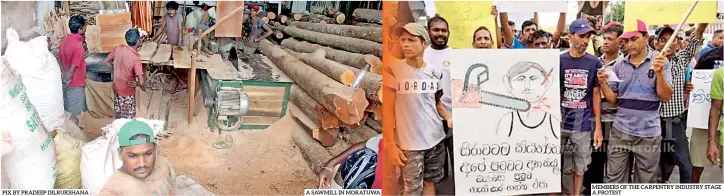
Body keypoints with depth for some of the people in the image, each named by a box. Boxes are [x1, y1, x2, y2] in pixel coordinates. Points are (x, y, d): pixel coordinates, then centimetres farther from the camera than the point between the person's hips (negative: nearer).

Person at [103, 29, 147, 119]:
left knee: (119, 116, 22)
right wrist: (137, 84, -7)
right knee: (127, 119, 9)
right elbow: (141, 82, -30)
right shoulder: (135, 58, -27)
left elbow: (106, 61, 5)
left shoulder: (118, 49, -10)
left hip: (117, 88, 6)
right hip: (127, 92, -6)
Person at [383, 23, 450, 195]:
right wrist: (390, 144, -12)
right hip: (409, 143, -4)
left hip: (435, 139, 4)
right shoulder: (393, 71, -11)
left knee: (430, 182, 16)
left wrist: (449, 118, -5)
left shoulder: (435, 72, 3)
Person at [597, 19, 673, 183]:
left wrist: (659, 73, -23)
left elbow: (666, 97, -9)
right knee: (613, 181, 4)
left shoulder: (660, 62, -4)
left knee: (645, 183, 12)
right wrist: (603, 83, -10)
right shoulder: (619, 66, 5)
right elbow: (612, 99, 8)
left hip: (648, 133, -2)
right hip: (620, 131, 2)